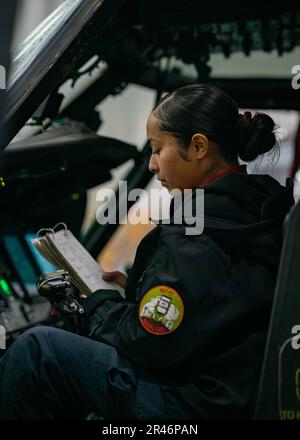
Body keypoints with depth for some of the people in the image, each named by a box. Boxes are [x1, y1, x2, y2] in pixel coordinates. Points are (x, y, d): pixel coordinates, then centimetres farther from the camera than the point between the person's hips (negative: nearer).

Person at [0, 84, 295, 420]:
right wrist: (131, 287, 10)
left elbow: (150, 346, -18)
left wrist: (98, 303, 0)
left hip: (197, 406, -10)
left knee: (37, 348, -7)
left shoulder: (195, 238, -22)